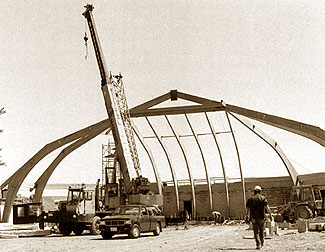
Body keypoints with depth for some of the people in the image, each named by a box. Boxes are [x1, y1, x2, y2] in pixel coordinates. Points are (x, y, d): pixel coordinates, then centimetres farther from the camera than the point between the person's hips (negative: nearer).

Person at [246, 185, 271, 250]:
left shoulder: (250, 199, 4)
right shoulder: (263, 198, -3)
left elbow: (247, 208, 4)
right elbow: (266, 207, -12)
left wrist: (247, 216, 13)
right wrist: (270, 214, -8)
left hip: (254, 218, 1)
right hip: (261, 217, 0)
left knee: (256, 232, 5)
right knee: (261, 230, 17)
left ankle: (258, 244, -8)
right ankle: (262, 243, 29)